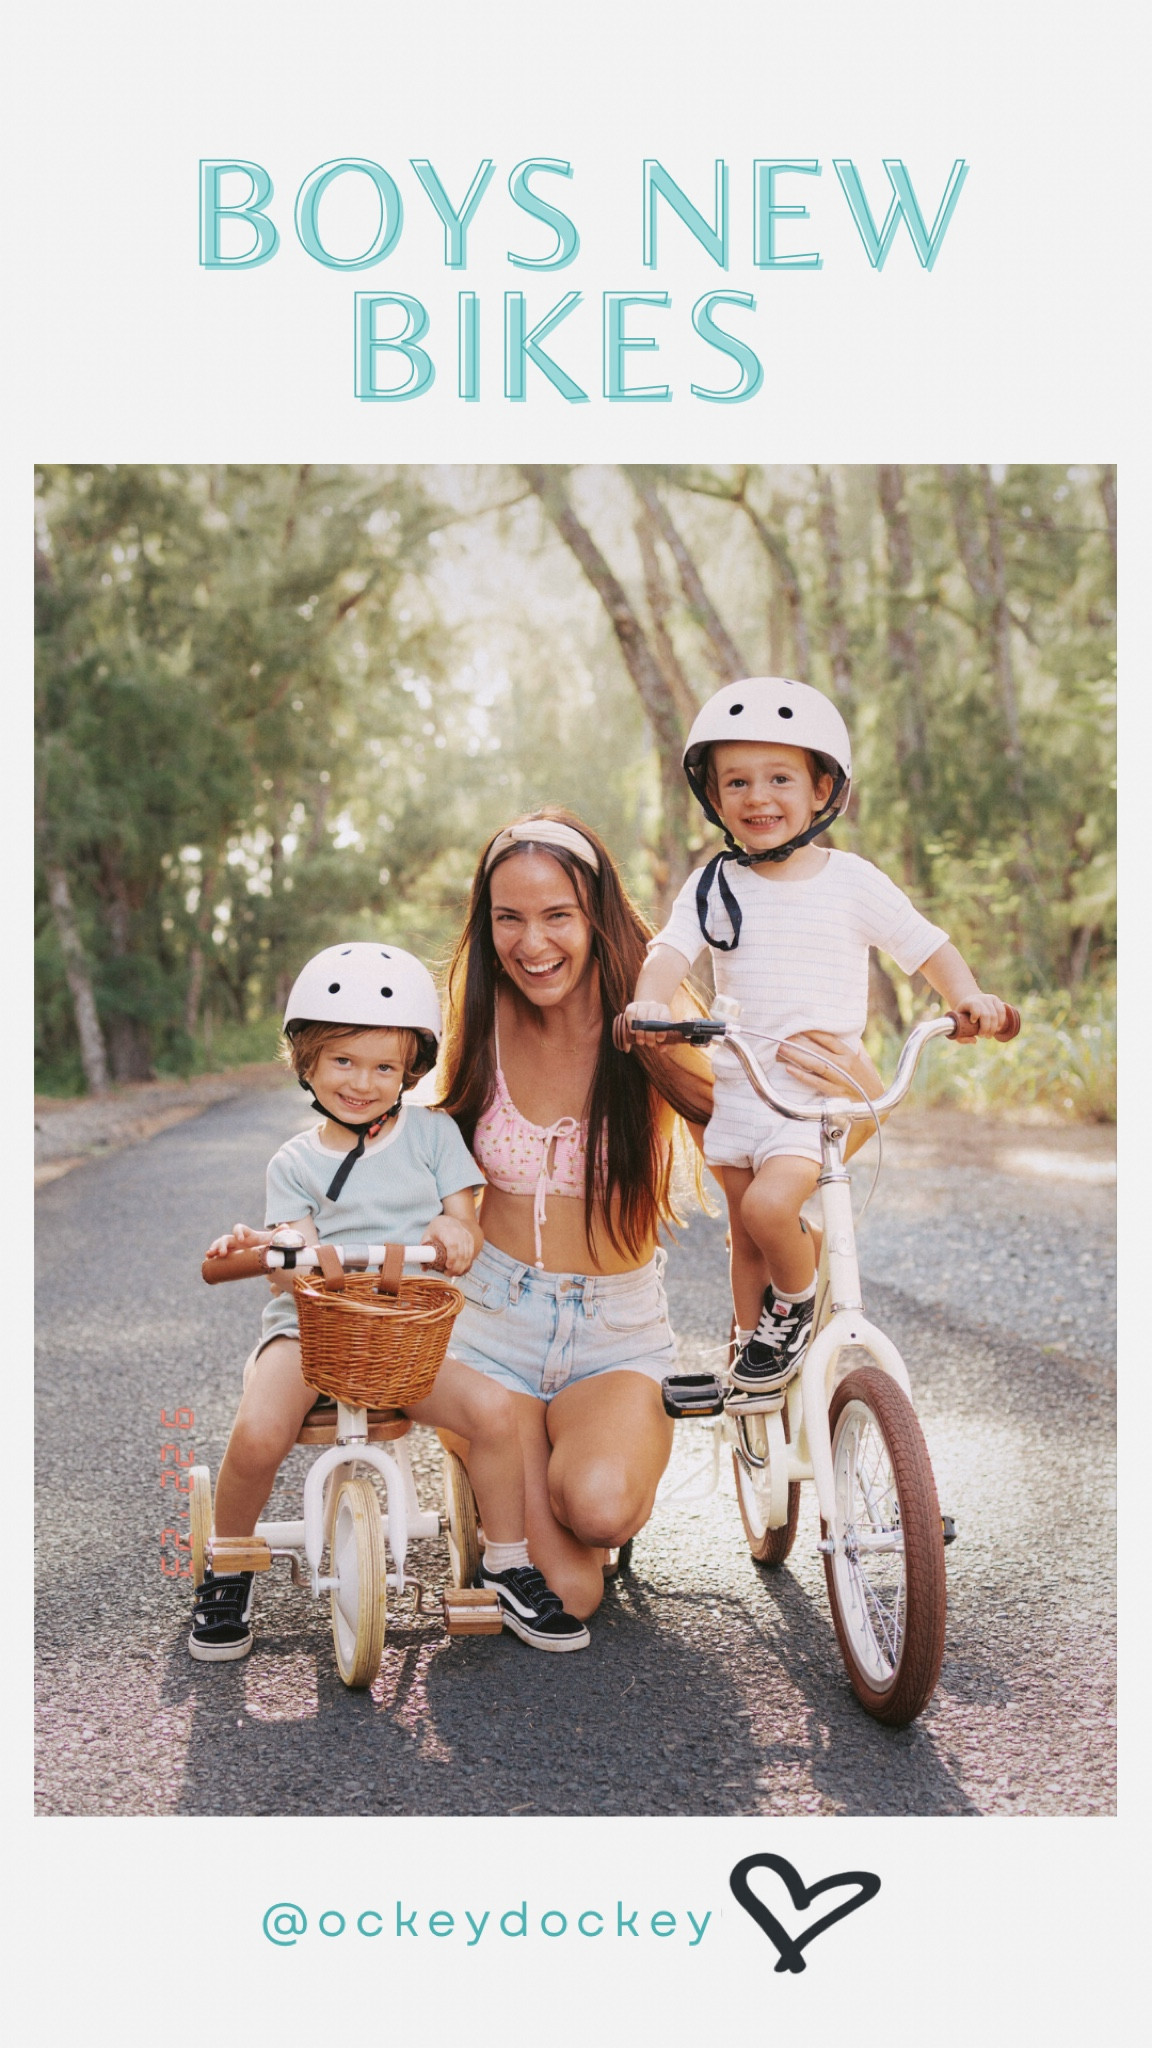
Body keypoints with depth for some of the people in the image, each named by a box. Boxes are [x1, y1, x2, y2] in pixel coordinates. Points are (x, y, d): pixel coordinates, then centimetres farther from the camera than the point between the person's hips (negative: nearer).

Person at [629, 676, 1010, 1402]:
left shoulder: (852, 881, -1)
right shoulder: (715, 886, 2)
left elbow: (924, 945, 6)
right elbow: (672, 949, -11)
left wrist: (969, 998, -13)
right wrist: (649, 1003, -33)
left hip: (823, 1087, -3)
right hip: (738, 1083, 3)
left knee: (770, 1205, -23)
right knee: (746, 1236, 12)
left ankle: (800, 1303, 6)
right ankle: (752, 1352, 31)